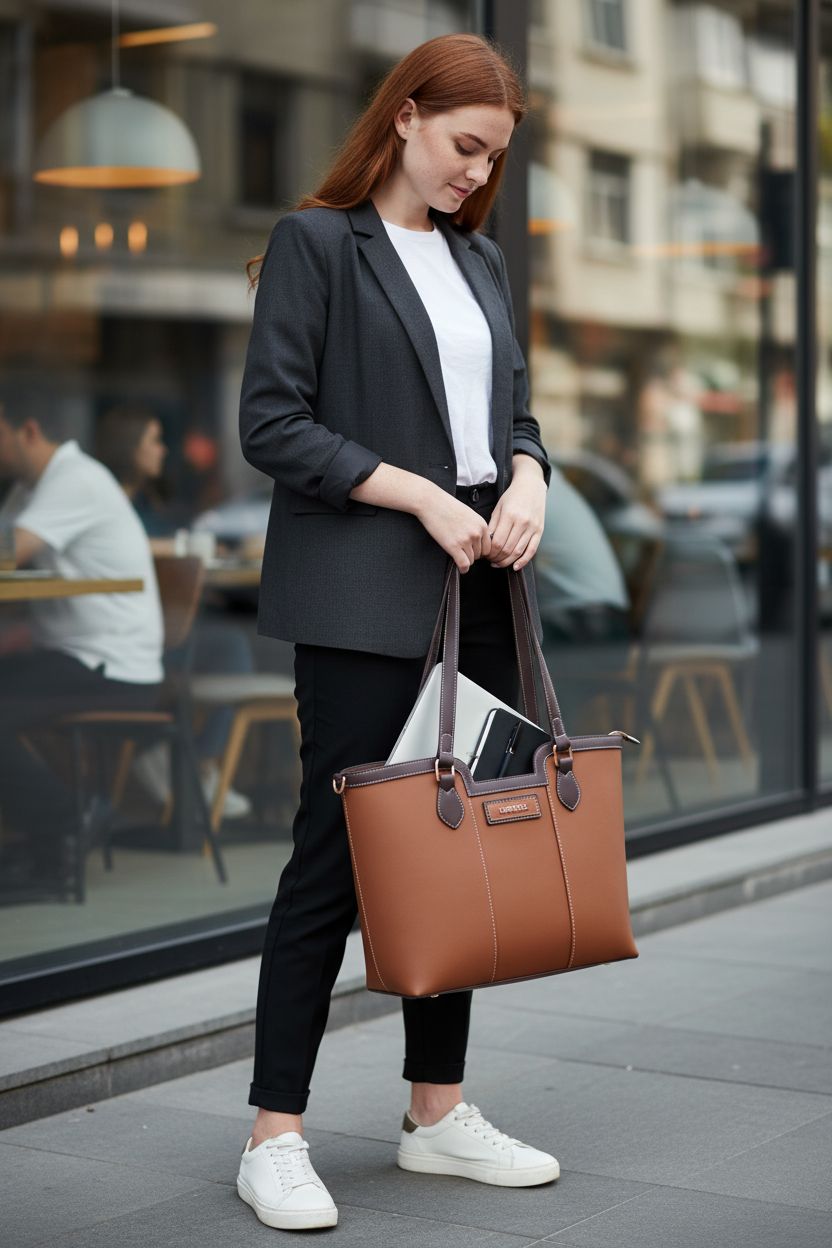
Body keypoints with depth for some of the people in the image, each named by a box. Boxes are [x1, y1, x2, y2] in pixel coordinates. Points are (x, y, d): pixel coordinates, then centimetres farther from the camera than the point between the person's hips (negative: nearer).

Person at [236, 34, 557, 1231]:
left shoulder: (482, 258, 16)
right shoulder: (315, 240, -3)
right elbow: (272, 422, -10)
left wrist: (526, 481, -3)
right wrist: (422, 497, -16)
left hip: (479, 593, 7)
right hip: (363, 597, -6)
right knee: (336, 853, -5)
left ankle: (438, 1111, 20)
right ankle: (276, 1136, 3)